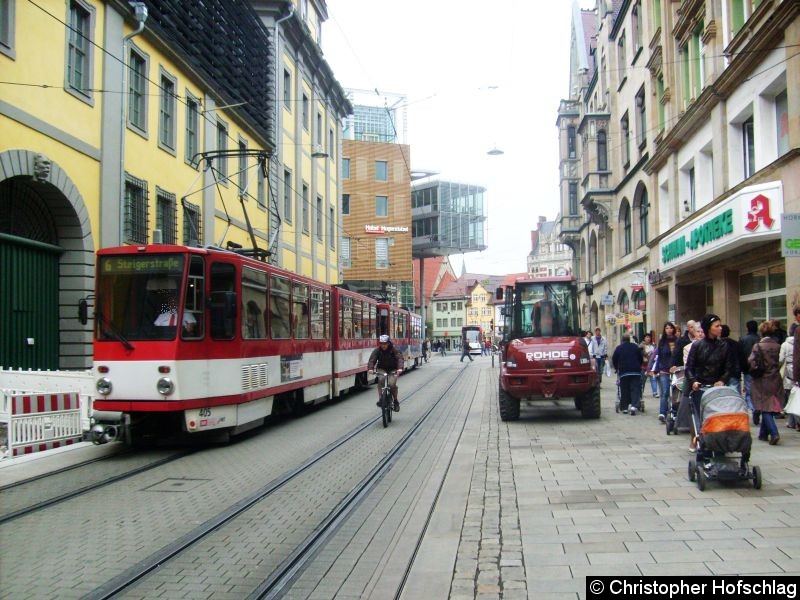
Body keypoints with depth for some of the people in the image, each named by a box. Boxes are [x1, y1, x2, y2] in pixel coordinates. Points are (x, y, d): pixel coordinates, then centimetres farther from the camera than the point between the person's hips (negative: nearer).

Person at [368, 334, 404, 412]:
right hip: (381, 369, 1)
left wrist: (400, 368, -47)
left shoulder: (394, 350, -15)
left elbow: (399, 358, -28)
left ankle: (395, 401, 2)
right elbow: (372, 359, -22)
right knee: (381, 380, -30)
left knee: (392, 384, -21)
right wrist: (370, 368, -42)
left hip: (393, 369, -1)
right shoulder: (377, 350, -11)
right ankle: (380, 399, -22)